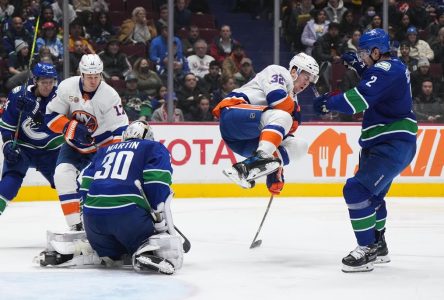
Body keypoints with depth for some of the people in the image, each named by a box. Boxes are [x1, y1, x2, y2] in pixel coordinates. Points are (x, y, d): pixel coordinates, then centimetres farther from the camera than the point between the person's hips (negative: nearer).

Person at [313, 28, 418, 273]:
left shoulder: (385, 71, -19)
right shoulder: (393, 66, 13)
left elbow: (360, 99, -29)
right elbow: (374, 86, 30)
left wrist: (327, 103, -17)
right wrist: (360, 67, 16)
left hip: (393, 146, -11)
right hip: (384, 144, 11)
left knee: (357, 190, -18)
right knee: (371, 193, 23)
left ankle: (367, 251, -16)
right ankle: (378, 246, 35)